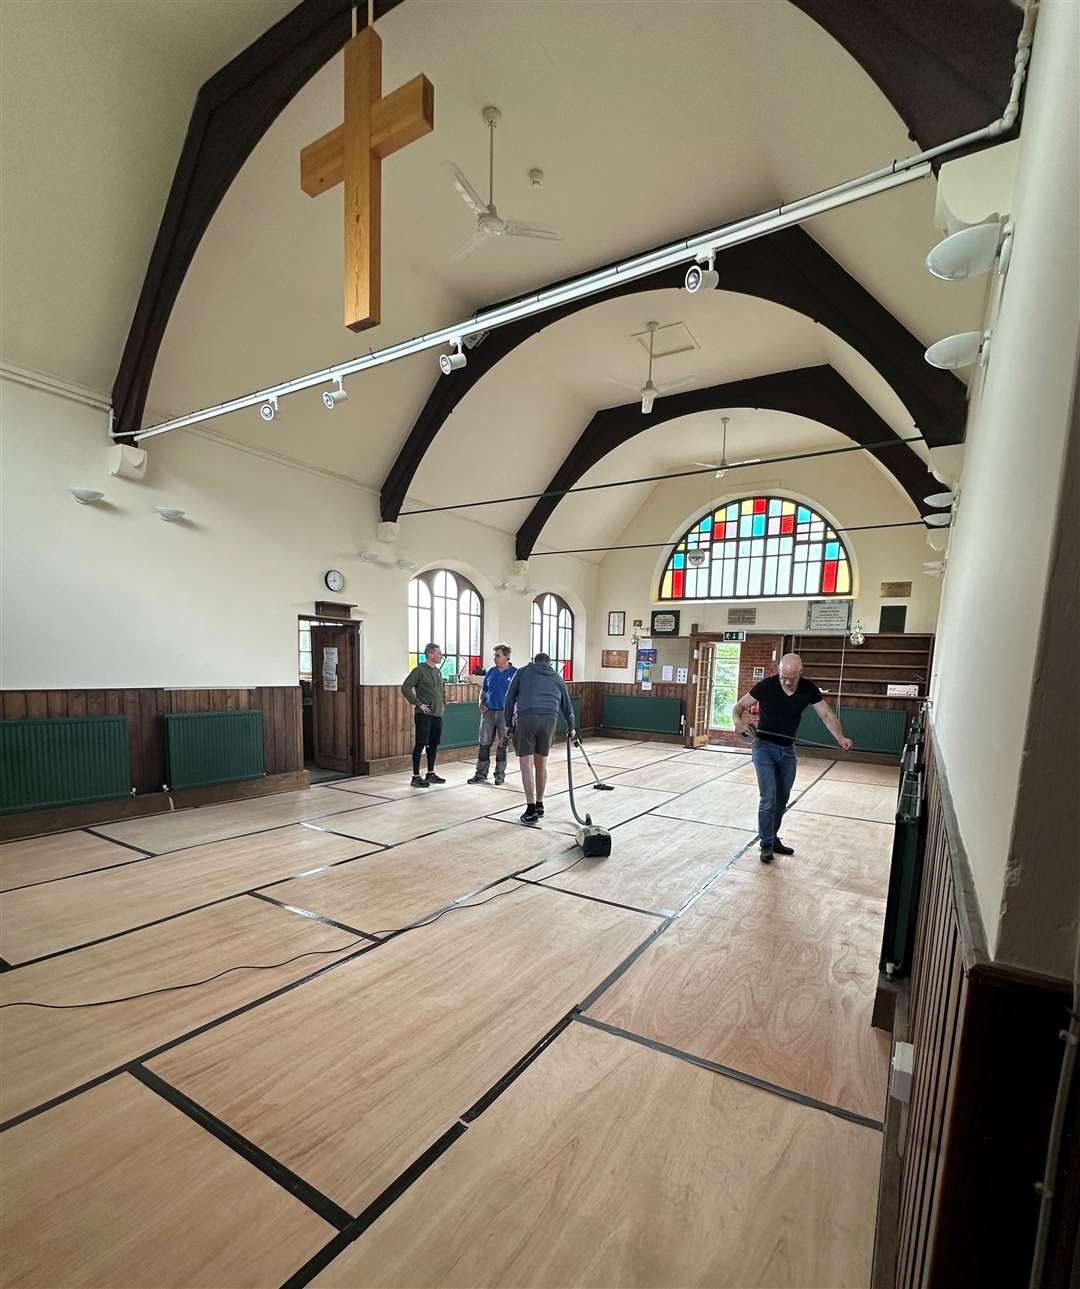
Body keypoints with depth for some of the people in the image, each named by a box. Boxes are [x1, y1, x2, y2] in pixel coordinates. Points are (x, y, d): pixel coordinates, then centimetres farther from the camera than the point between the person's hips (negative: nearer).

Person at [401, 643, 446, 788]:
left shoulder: (438, 671, 14)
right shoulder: (419, 670, -10)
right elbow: (405, 688, -15)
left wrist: (443, 702, 15)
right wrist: (418, 704, -16)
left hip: (438, 715, 8)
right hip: (424, 715, -8)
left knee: (434, 744, 13)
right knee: (420, 744, -3)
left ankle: (431, 773, 24)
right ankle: (416, 777, 4)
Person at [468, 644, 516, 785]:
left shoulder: (515, 673, -5)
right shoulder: (491, 672, 8)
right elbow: (484, 690, 18)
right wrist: (481, 703, 2)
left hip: (505, 713, -4)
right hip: (488, 712, 4)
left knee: (502, 745, 6)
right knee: (484, 743, 4)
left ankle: (500, 774, 19)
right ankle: (481, 774, 13)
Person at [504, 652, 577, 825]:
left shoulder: (524, 671, 21)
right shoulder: (557, 678, 27)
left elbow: (509, 697, 13)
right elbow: (567, 705, 33)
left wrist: (509, 723, 18)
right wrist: (571, 729, 46)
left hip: (526, 717, -3)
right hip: (549, 719, 3)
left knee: (526, 763, -1)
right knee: (541, 763, 15)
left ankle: (531, 810, -5)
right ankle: (539, 806, 25)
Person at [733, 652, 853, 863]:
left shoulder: (808, 689, -9)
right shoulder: (766, 686, -18)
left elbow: (826, 715, -5)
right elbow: (739, 706, -11)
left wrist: (841, 738, -22)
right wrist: (738, 719, -34)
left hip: (787, 750, 4)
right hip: (764, 747, -4)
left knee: (782, 800, 13)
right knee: (768, 798, -9)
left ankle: (773, 838, 30)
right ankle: (766, 844, 7)